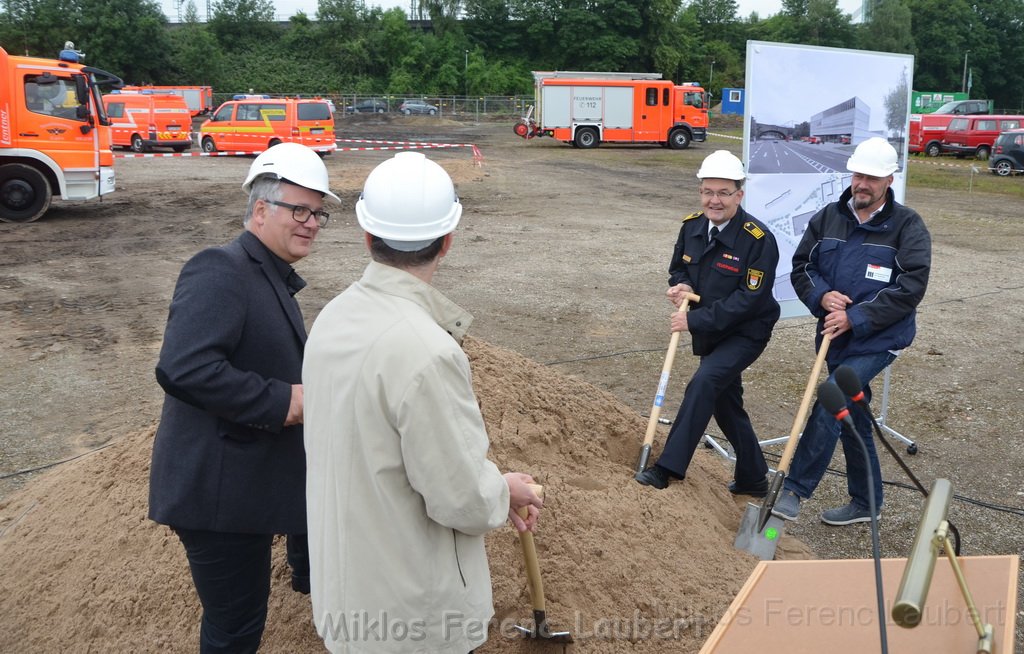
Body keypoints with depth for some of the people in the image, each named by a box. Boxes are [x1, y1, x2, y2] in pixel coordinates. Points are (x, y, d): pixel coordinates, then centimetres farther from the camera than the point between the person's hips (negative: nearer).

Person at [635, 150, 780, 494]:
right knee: (725, 403, 16)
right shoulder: (692, 226, -2)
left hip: (746, 333, -7)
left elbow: (750, 298, -24)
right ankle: (752, 479, 34)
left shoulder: (758, 239, -22)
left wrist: (695, 320, -26)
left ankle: (668, 468, -20)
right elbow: (678, 268, 14)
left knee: (703, 384, -26)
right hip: (709, 333, 7)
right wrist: (682, 286, -12)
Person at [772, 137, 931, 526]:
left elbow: (910, 288, -16)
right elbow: (801, 267, 9)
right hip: (836, 337, 6)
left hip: (878, 340, -6)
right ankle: (865, 502, 30)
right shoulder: (828, 218, 5)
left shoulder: (907, 226, -9)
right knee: (853, 417, 14)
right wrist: (822, 295, -12)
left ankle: (794, 488, -9)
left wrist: (855, 318, -20)